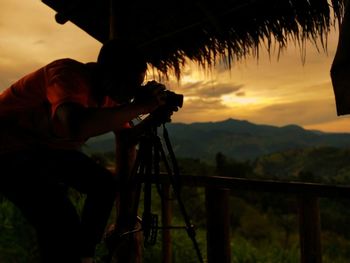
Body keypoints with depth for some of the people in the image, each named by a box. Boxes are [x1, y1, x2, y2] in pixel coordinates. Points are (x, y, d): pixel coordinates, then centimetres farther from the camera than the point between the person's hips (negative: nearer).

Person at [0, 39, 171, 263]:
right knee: (62, 220, -26)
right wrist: (140, 106, -39)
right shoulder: (69, 74, -28)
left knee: (106, 184, 5)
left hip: (49, 147, 8)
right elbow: (77, 126, -49)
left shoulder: (109, 93, -4)